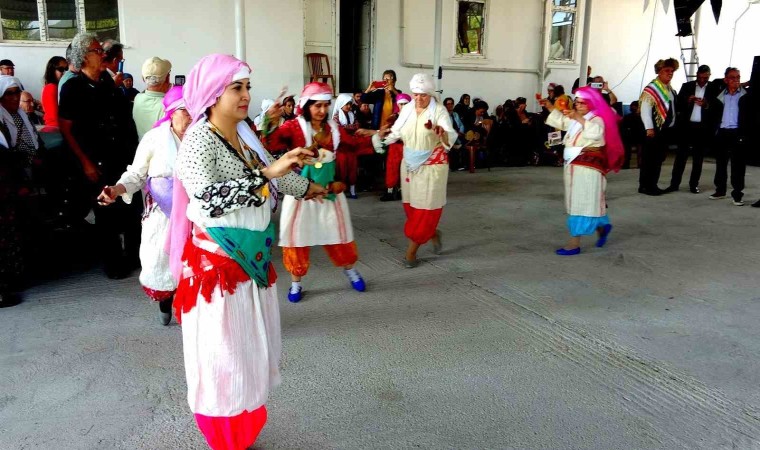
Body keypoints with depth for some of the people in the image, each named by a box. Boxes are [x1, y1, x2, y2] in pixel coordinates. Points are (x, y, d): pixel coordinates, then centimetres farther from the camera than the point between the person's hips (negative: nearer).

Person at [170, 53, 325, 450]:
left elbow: (272, 177, 24)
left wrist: (306, 187, 39)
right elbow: (208, 198, -33)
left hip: (252, 260, 8)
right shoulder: (199, 141, -16)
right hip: (217, 265, -8)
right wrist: (267, 174, -36)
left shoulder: (243, 135, 7)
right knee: (223, 360, 3)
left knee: (249, 353, 18)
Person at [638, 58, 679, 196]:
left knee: (659, 158, 11)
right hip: (655, 129, -8)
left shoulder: (670, 89, 14)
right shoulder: (651, 88, -10)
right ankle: (644, 186, 5)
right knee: (649, 158, -2)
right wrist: (649, 128, -20)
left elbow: (674, 107, 17)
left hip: (667, 129, 8)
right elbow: (645, 109, -16)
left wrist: (673, 127, 10)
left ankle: (653, 185, 19)